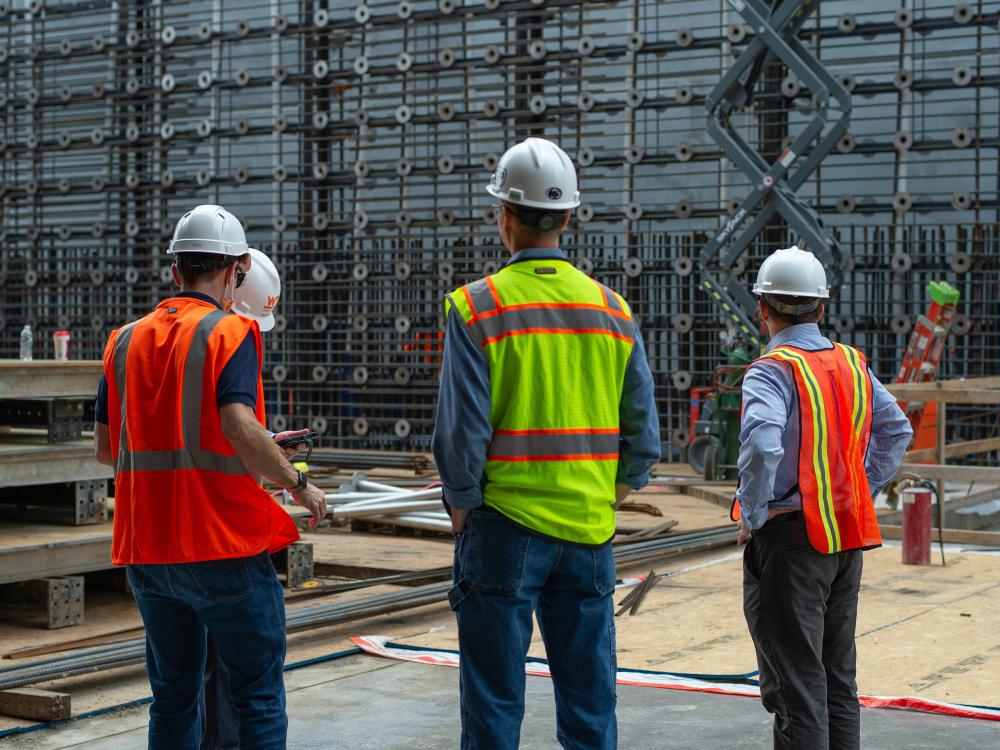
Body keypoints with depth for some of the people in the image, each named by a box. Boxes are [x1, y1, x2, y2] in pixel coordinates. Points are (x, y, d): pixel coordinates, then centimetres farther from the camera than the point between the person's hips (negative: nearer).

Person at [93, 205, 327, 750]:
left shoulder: (125, 341, 10)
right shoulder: (229, 332, -7)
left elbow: (105, 448, 13)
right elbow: (240, 426, -22)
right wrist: (299, 486, -10)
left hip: (146, 549, 6)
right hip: (224, 545, -5)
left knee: (172, 696, 14)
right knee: (259, 697, 3)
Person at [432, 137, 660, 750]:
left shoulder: (475, 308, -8)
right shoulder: (613, 310, 4)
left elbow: (461, 438, -12)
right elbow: (644, 442, 3)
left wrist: (463, 516, 1)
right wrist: (601, 503, 13)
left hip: (503, 533, -3)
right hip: (589, 537, 4)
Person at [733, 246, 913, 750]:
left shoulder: (772, 371, -14)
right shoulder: (853, 364, 8)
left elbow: (761, 446, -30)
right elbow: (897, 431, 17)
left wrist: (752, 516, -16)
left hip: (789, 539, -7)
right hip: (848, 538, 7)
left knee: (794, 686, -2)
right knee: (839, 680, 16)